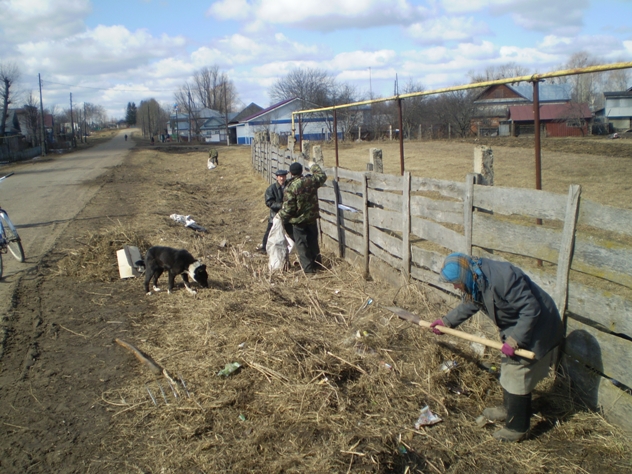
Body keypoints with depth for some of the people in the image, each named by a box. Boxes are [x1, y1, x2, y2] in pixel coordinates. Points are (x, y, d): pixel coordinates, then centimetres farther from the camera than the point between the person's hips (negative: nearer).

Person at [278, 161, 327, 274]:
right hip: (312, 218, 5)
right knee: (313, 241, 20)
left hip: (299, 220, -5)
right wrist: (313, 166, 29)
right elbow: (322, 176, 15)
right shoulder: (311, 181, -7)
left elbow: (288, 207, -20)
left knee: (301, 244, 5)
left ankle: (308, 268, 6)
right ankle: (316, 264, 31)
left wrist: (281, 215, -2)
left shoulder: (290, 187, -21)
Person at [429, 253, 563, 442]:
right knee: (508, 368, 22)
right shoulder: (476, 281, -6)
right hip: (515, 327, 9)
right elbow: (469, 304, 14)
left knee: (517, 376, -1)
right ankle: (509, 409, 42)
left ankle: (517, 428, 15)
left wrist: (514, 341, -29)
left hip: (534, 329, -9)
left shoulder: (503, 278, -35)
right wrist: (446, 322, 10)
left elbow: (531, 310, -31)